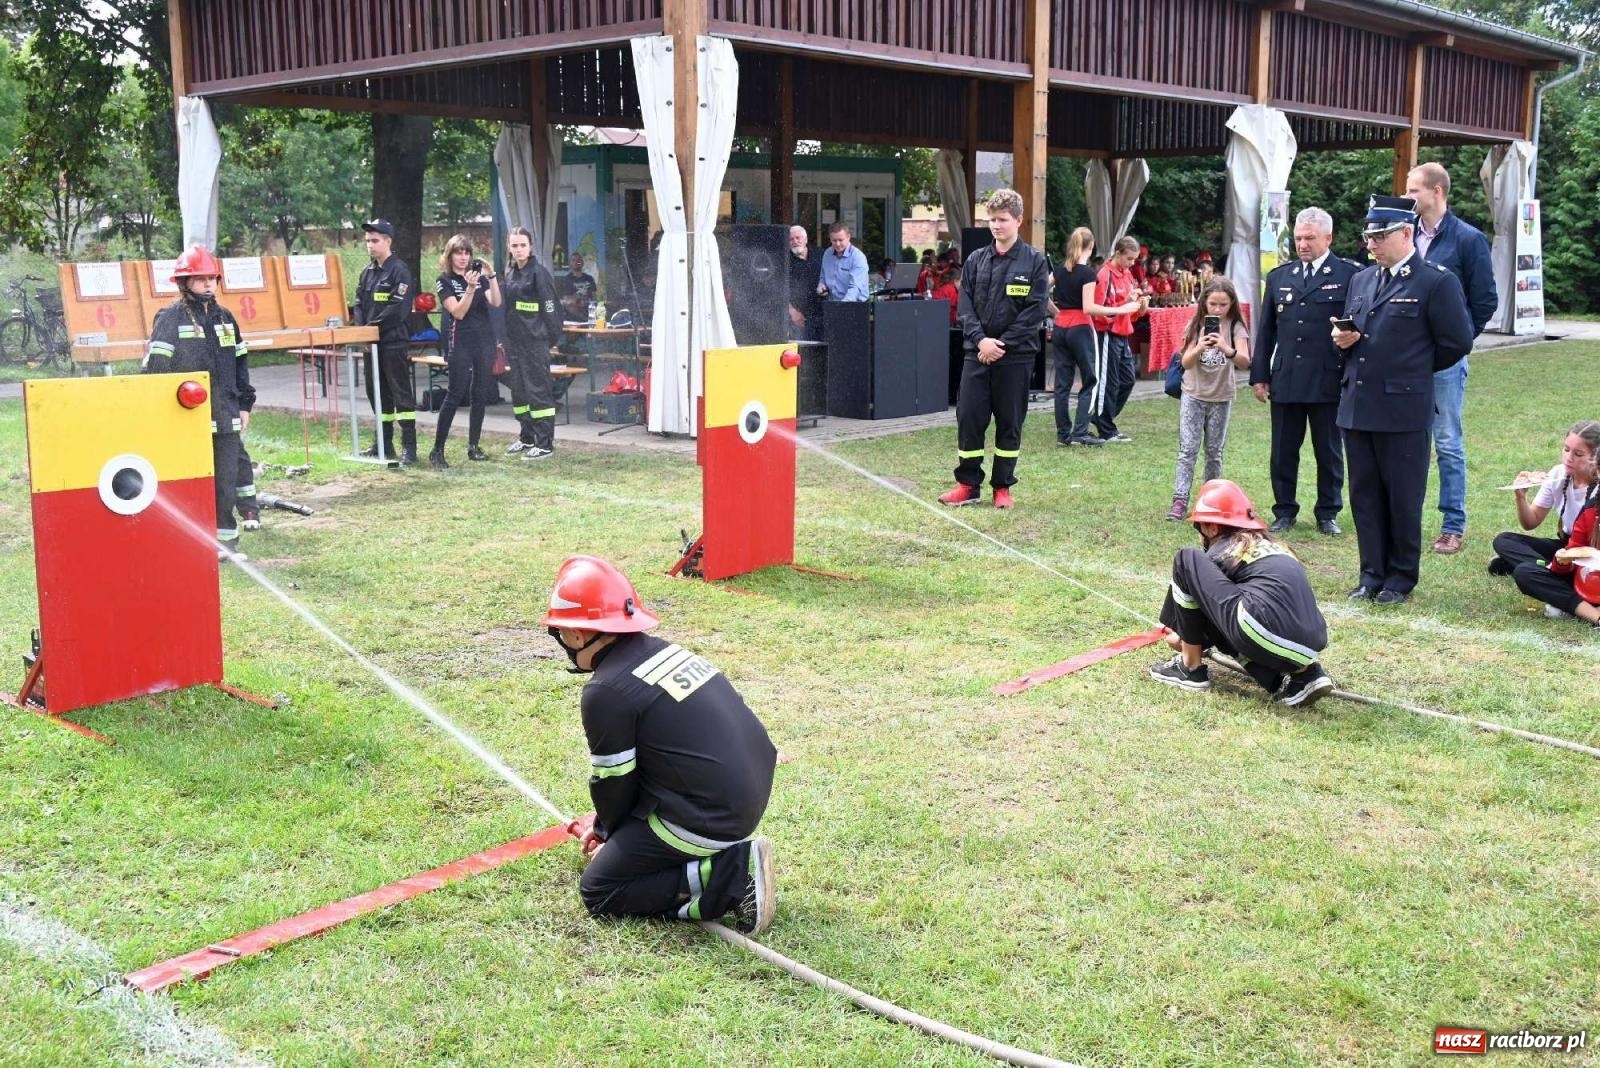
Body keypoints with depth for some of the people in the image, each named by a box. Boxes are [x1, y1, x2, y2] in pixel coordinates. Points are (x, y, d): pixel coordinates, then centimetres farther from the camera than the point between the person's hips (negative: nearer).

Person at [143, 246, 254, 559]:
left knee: (227, 478, 6)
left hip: (225, 414, 5)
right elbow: (155, 368, -8)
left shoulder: (224, 317, 13)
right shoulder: (170, 319, -5)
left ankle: (226, 538, 14)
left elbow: (239, 363, 19)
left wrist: (244, 404, 16)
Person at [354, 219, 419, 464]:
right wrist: (361, 329, -2)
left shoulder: (399, 271, -9)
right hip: (371, 343, 8)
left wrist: (373, 327, -15)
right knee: (376, 391, 13)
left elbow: (398, 309, -17)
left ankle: (409, 445, -5)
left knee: (401, 391, -6)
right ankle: (384, 442, 22)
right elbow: (359, 304, 14)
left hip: (394, 342, -8)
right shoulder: (367, 272, 15)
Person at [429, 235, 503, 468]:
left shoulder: (479, 275, 8)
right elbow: (458, 312, -13)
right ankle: (437, 451, -7)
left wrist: (492, 277, -15)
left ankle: (473, 447, 14)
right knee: (456, 394, -10)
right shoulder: (445, 281, -2)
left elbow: (496, 302, -4)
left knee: (480, 395, 5)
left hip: (485, 340, 5)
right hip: (460, 342, -4)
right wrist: (470, 288, -24)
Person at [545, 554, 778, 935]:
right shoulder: (664, 650, 10)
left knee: (599, 891, 7)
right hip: (753, 796, 8)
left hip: (708, 819, -8)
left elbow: (613, 784, -2)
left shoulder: (606, 691, -15)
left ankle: (730, 876, -8)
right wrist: (605, 822, 31)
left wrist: (609, 832, 19)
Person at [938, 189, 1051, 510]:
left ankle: (1003, 487, 15)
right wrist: (980, 339, -12)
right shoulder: (976, 260, 8)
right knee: (968, 418, 1)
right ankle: (969, 484, 12)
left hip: (1015, 356, -3)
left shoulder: (1035, 261, -1)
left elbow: (1035, 311, -7)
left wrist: (1002, 344, -13)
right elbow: (965, 306, 4)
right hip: (977, 354, 3)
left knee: (1009, 423, 5)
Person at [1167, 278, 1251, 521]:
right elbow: (1185, 363, -9)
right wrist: (1199, 348, -30)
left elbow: (1245, 362, -21)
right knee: (1187, 449, -7)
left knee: (1214, 451, 7)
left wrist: (1227, 350, -41)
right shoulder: (1197, 325, -2)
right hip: (1193, 394, 0)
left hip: (1221, 397, 0)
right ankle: (1180, 501, -10)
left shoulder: (1236, 327, -6)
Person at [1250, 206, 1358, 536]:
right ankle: (1284, 512, 19)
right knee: (1283, 451, 8)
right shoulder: (1279, 277, 11)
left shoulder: (1349, 276, -2)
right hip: (1285, 381, 3)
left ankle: (1328, 512, 20)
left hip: (1328, 381, -3)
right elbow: (1265, 330, 12)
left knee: (1329, 452, 8)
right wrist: (1259, 376, 8)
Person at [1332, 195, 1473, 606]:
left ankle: (1401, 577, 16)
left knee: (1403, 499, 4)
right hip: (1357, 406, 6)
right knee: (1364, 495, 11)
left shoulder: (1436, 282, -7)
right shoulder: (1361, 279, 13)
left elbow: (1456, 341, -4)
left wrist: (1415, 370, 6)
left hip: (1403, 408, -6)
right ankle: (1371, 574, 20)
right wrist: (1342, 338, 0)